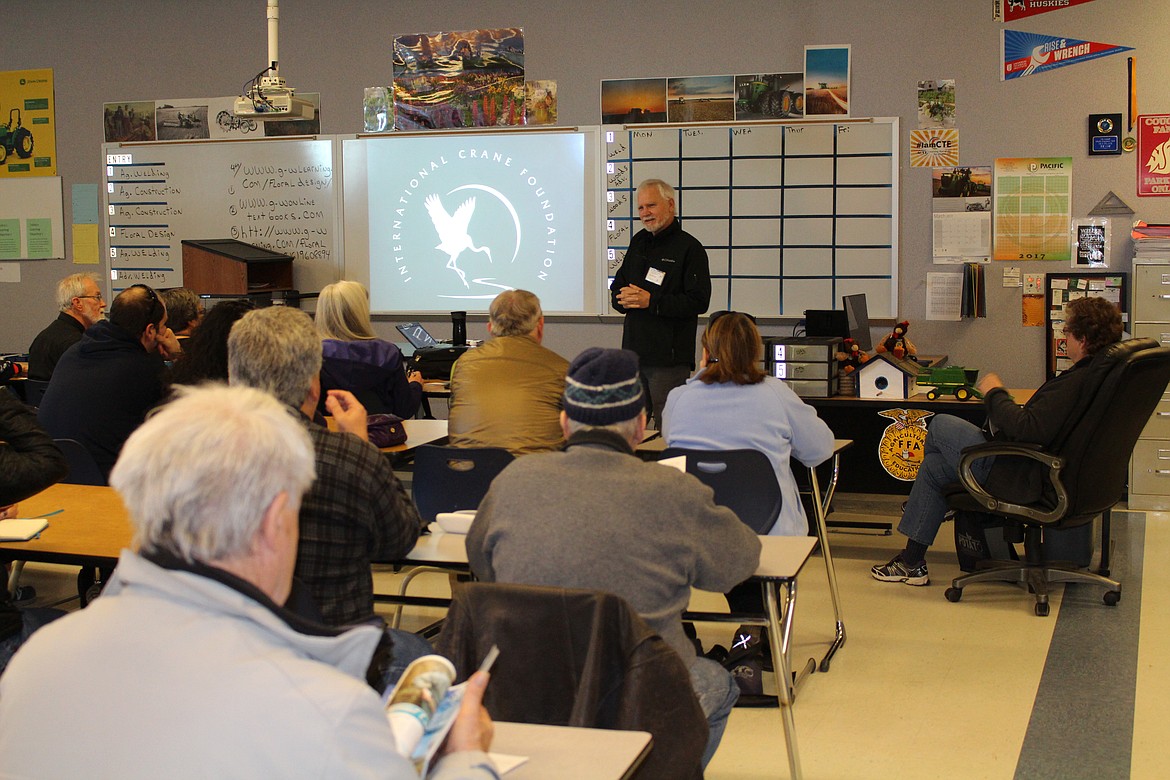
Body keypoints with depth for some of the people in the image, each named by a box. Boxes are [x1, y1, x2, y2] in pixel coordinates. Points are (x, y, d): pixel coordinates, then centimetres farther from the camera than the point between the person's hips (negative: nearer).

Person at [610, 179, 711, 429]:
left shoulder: (689, 247, -7)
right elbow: (616, 287, 21)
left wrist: (651, 302, -19)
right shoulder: (639, 242, 16)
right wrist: (624, 298, -3)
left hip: (670, 358, -7)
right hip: (634, 352, 7)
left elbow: (699, 301, -16)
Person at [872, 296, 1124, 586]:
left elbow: (1028, 429, -35)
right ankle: (912, 561, 33)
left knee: (940, 424, 8)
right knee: (933, 465, 21)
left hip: (1022, 479, -10)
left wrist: (995, 393, -18)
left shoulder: (1076, 381, -28)